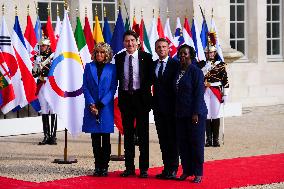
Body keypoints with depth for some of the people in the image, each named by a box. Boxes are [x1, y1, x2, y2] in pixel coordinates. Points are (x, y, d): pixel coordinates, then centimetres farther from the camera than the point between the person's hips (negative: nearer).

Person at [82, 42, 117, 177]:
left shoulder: (112, 68, 3)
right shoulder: (89, 67, 8)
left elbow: (113, 88, -2)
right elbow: (85, 87, 4)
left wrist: (100, 104, -10)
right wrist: (91, 104, -8)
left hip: (106, 108, -2)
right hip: (91, 107, 2)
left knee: (106, 139, 1)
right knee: (95, 139, 4)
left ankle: (104, 166, 5)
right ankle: (97, 166, 9)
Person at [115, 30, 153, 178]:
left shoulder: (146, 57, -2)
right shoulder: (119, 58, 6)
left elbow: (150, 78, -1)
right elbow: (117, 78, 11)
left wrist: (145, 94, -8)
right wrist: (121, 96, 3)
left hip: (141, 97, -3)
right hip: (125, 98, 3)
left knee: (143, 133, 2)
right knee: (128, 133, 8)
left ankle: (144, 168, 7)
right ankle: (129, 167, 15)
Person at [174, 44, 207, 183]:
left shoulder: (196, 71, -8)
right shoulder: (178, 71, 11)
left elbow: (199, 93, -12)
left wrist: (196, 113, -17)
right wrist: (176, 111, 11)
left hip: (194, 113, -6)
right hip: (180, 114, 6)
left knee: (196, 142, 0)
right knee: (182, 143, 8)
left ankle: (198, 173, 7)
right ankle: (186, 170, 17)